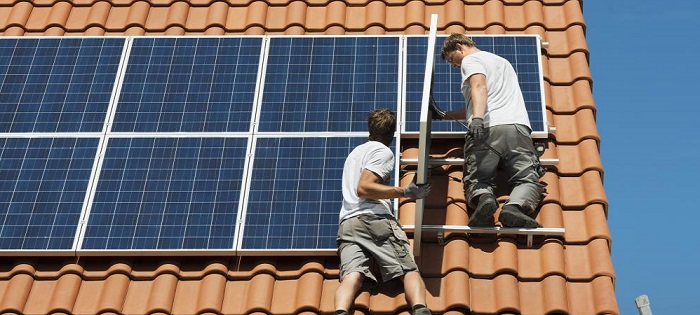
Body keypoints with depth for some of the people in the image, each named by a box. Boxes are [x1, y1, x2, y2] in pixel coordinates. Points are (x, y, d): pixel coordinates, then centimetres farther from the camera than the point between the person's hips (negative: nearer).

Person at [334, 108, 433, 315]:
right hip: (375, 220, -6)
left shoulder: (355, 152, 33)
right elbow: (364, 188, -8)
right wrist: (405, 192, -8)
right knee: (409, 271, -8)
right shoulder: (383, 151, 7)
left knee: (353, 274, -16)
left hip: (347, 224, 6)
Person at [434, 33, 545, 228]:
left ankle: (484, 198, -31)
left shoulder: (471, 60, 14)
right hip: (518, 127, 5)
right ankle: (515, 206, -33)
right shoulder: (502, 61, 39)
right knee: (528, 180, -1)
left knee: (476, 180, 3)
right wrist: (445, 116, 51)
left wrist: (477, 119, -26)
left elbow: (479, 87, -10)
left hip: (487, 128, -5)